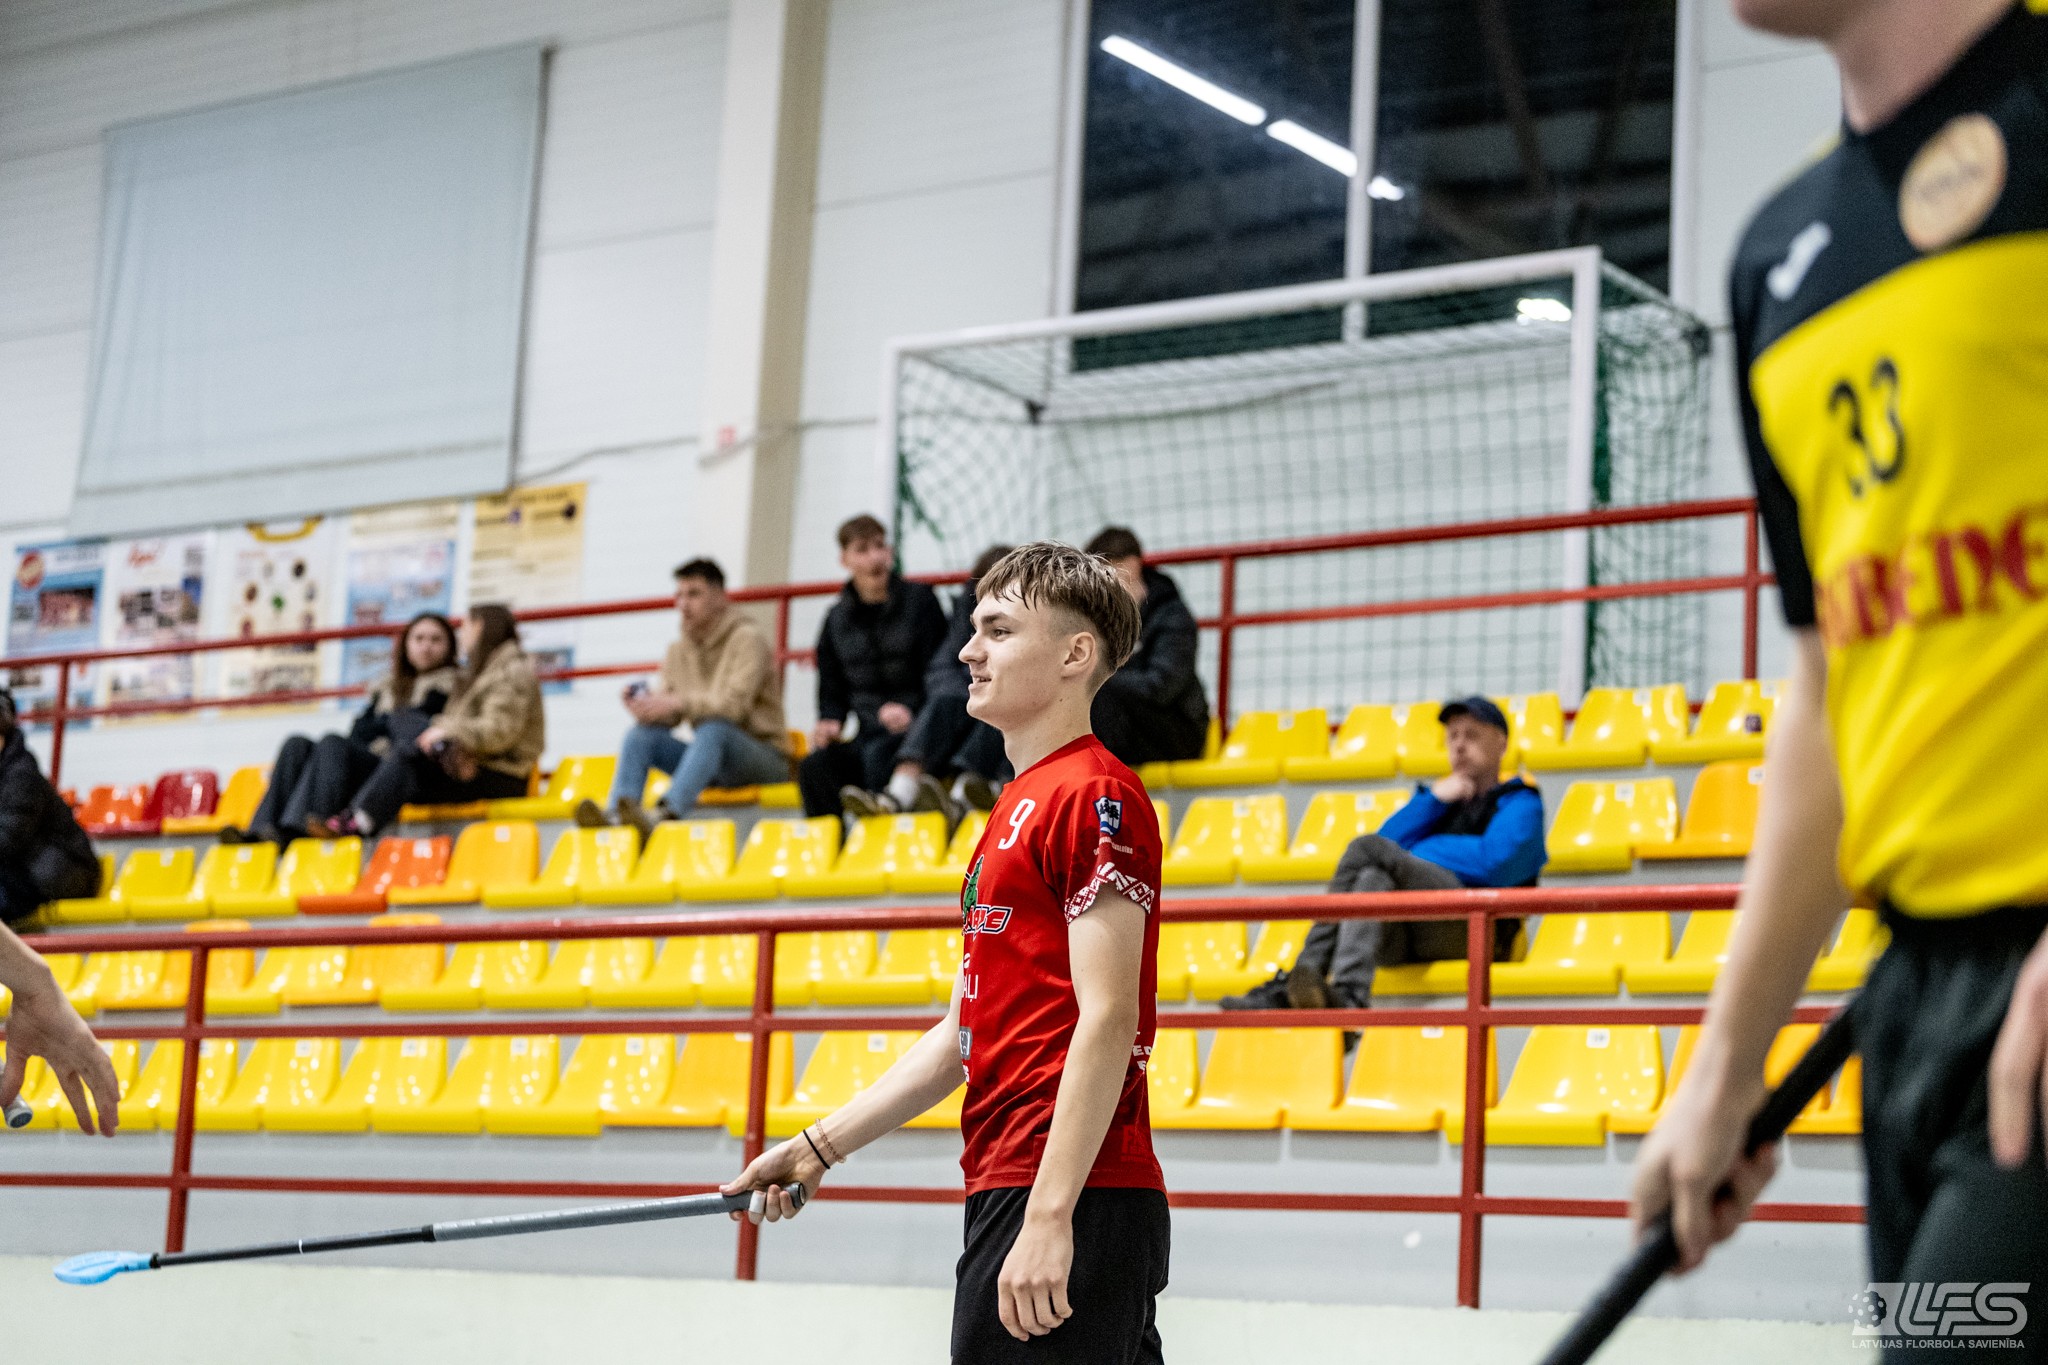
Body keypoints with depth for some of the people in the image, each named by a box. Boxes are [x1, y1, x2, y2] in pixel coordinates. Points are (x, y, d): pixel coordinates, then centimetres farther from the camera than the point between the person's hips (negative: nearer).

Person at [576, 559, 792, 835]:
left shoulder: (747, 639, -8)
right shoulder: (680, 649, 12)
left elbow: (734, 704, -22)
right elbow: (668, 716, 6)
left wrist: (677, 702, -33)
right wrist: (646, 704, -17)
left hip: (765, 757, -6)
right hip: (711, 758, 6)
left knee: (713, 728, -38)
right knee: (642, 733, -16)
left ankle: (666, 812, -61)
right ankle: (613, 816, -38)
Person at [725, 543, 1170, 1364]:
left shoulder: (1094, 795, -9)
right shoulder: (1016, 808, 22)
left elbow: (1106, 1018, -18)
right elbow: (964, 1034, 25)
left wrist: (1049, 1216, -23)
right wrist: (821, 1147, 24)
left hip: (1070, 1201, -10)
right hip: (1009, 1189, 10)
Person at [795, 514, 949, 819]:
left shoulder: (919, 600, 2)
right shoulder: (837, 619, 14)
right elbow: (832, 690, 17)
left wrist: (910, 710, -22)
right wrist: (830, 722, -5)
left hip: (913, 724, -4)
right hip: (865, 730, 4)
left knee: (877, 756, -36)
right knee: (814, 767, -26)